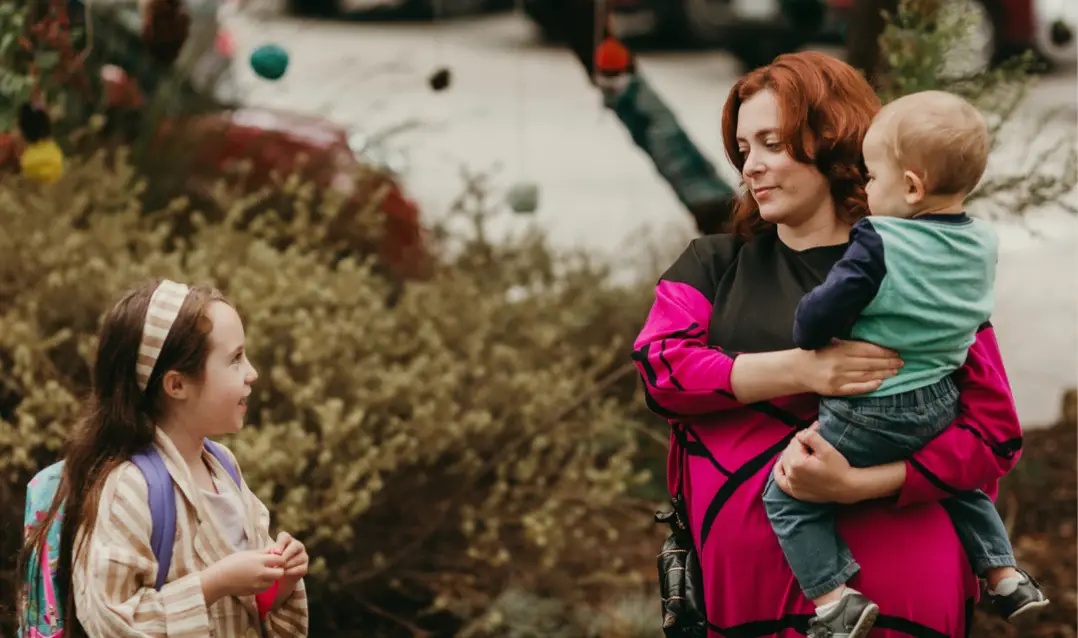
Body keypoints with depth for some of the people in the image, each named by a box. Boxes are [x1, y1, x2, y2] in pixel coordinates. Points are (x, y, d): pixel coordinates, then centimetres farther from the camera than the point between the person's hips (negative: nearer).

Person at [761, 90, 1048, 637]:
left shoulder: (879, 244, -21)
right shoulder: (982, 244, -1)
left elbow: (821, 313, -23)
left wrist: (808, 342, -2)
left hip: (872, 415, -7)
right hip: (942, 406, 7)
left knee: (787, 496, 2)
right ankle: (1004, 576, 34)